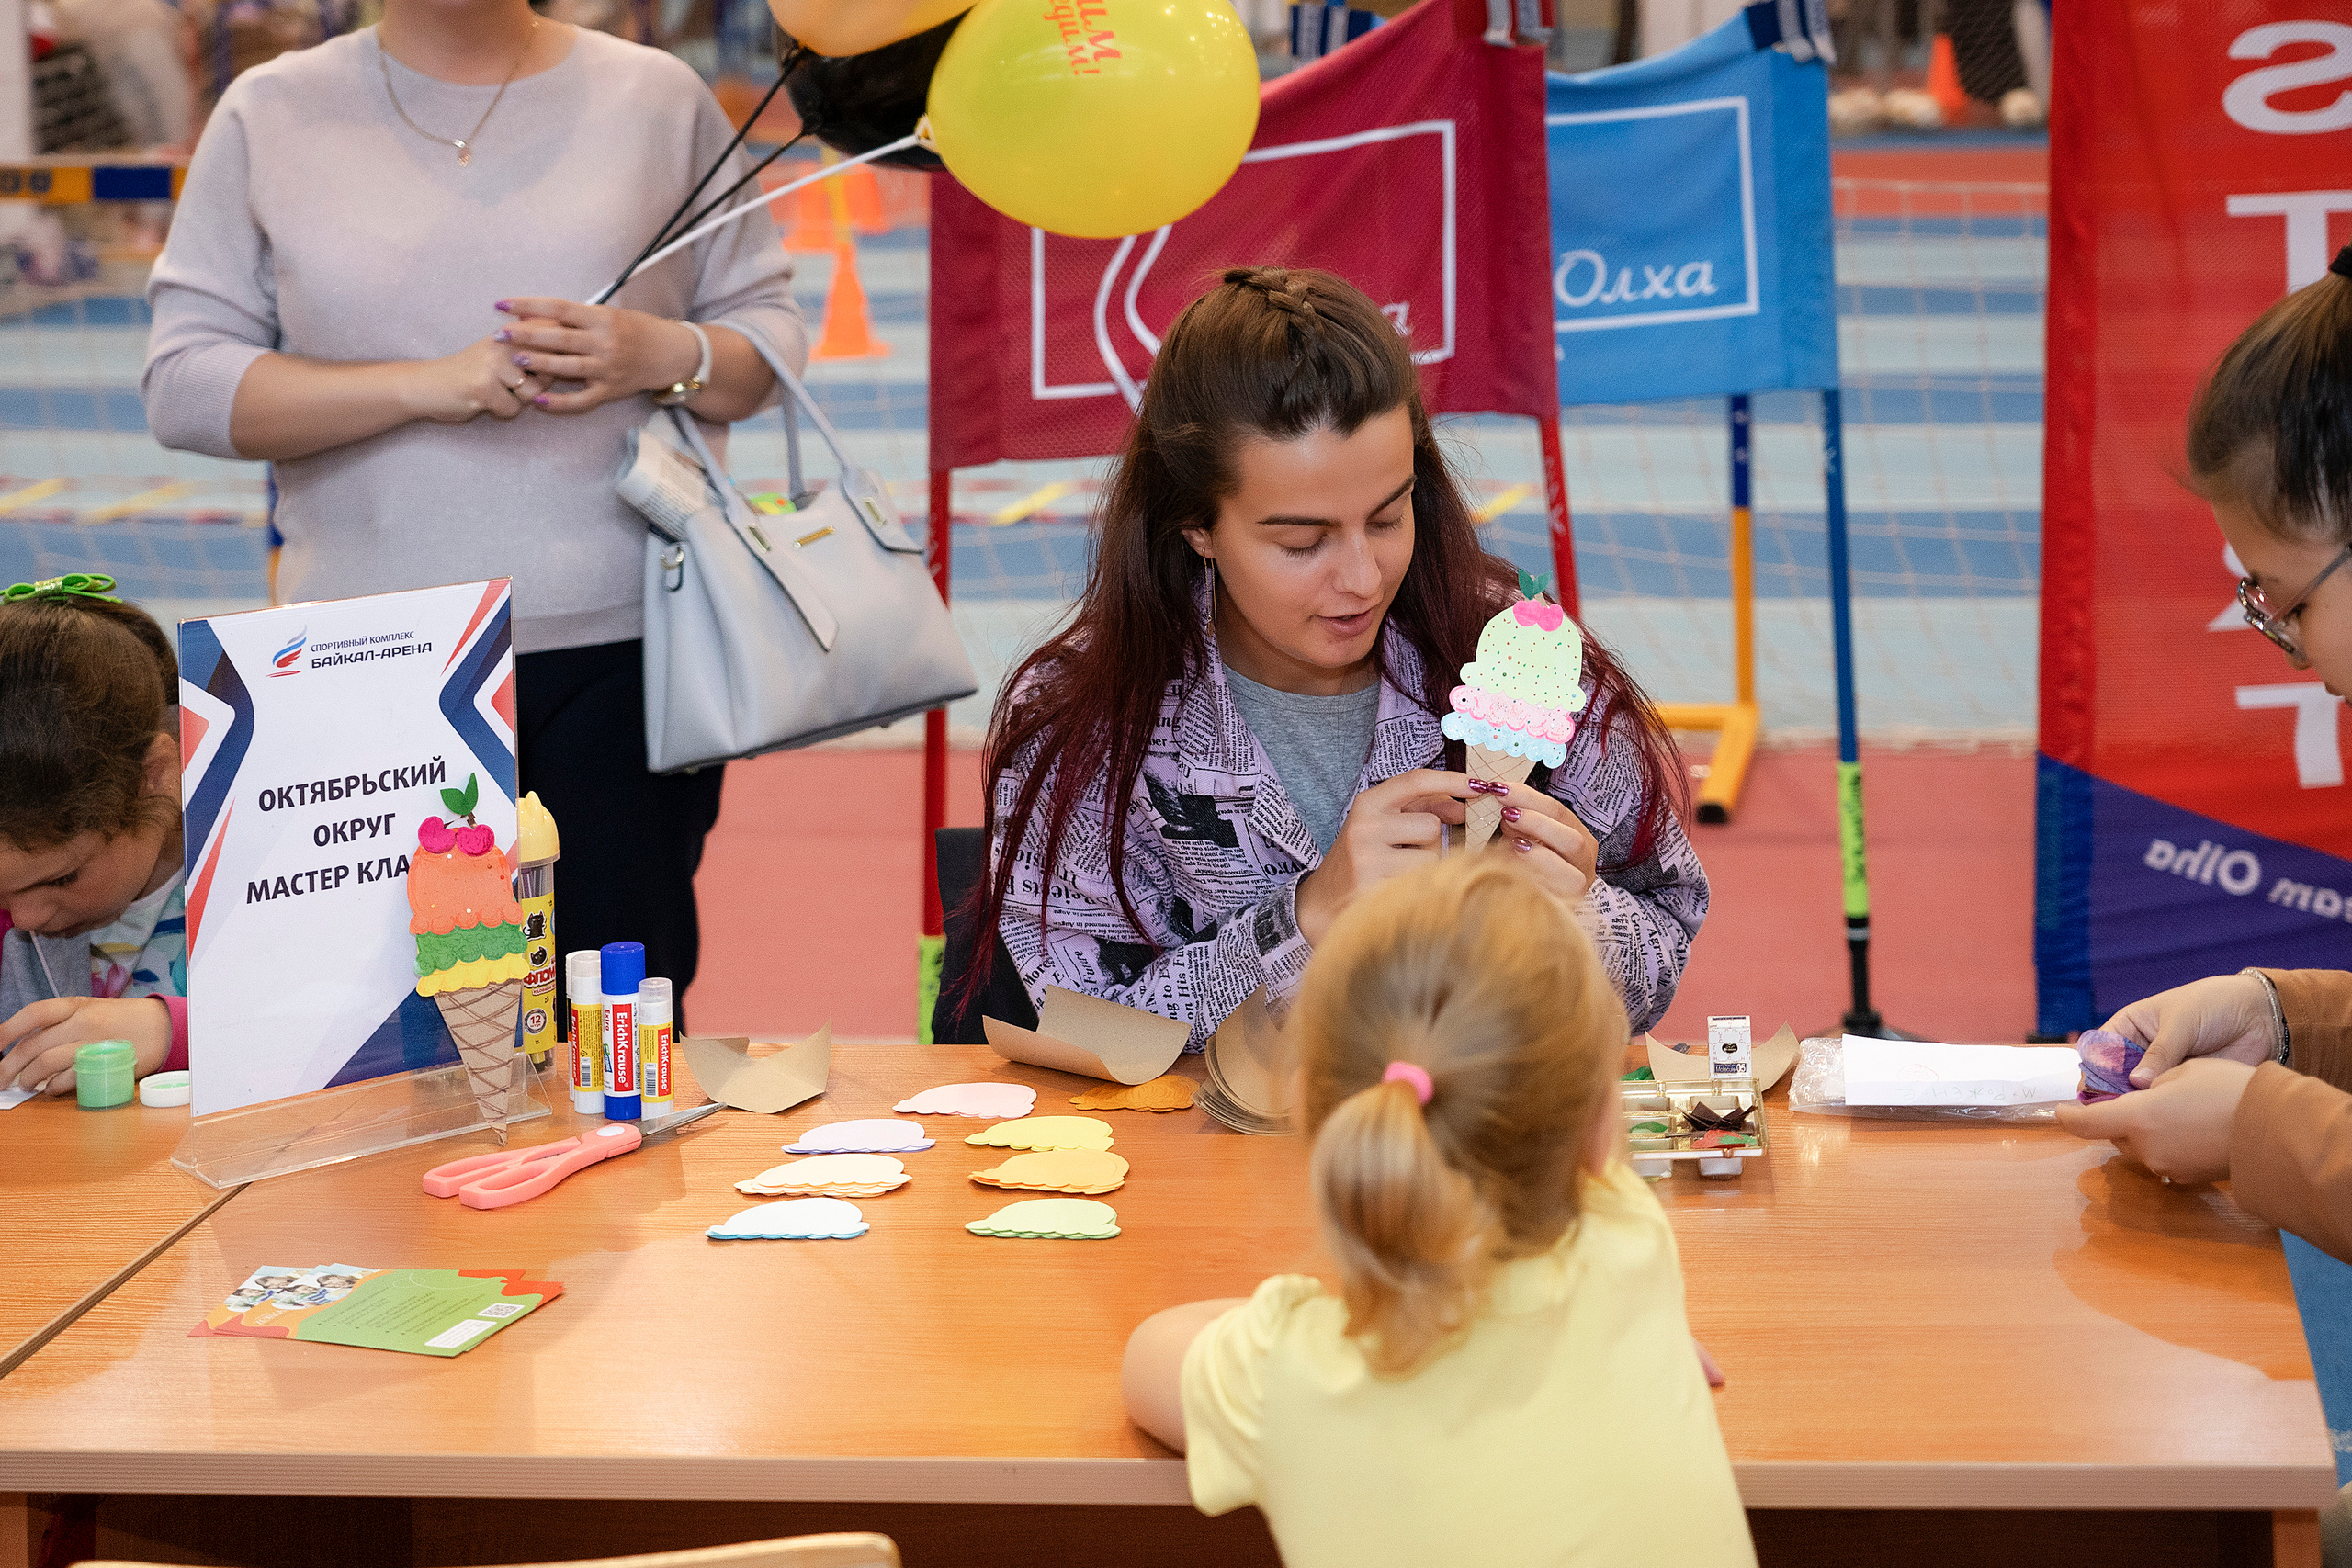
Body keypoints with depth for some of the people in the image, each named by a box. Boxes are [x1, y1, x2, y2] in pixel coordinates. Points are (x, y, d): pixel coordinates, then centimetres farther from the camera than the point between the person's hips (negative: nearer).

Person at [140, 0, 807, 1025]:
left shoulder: (656, 98, 9)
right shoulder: (268, 115, 8)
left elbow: (772, 338, 12)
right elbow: (182, 384, 0)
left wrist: (665, 356, -11)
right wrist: (424, 384, -11)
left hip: (622, 648, 0)